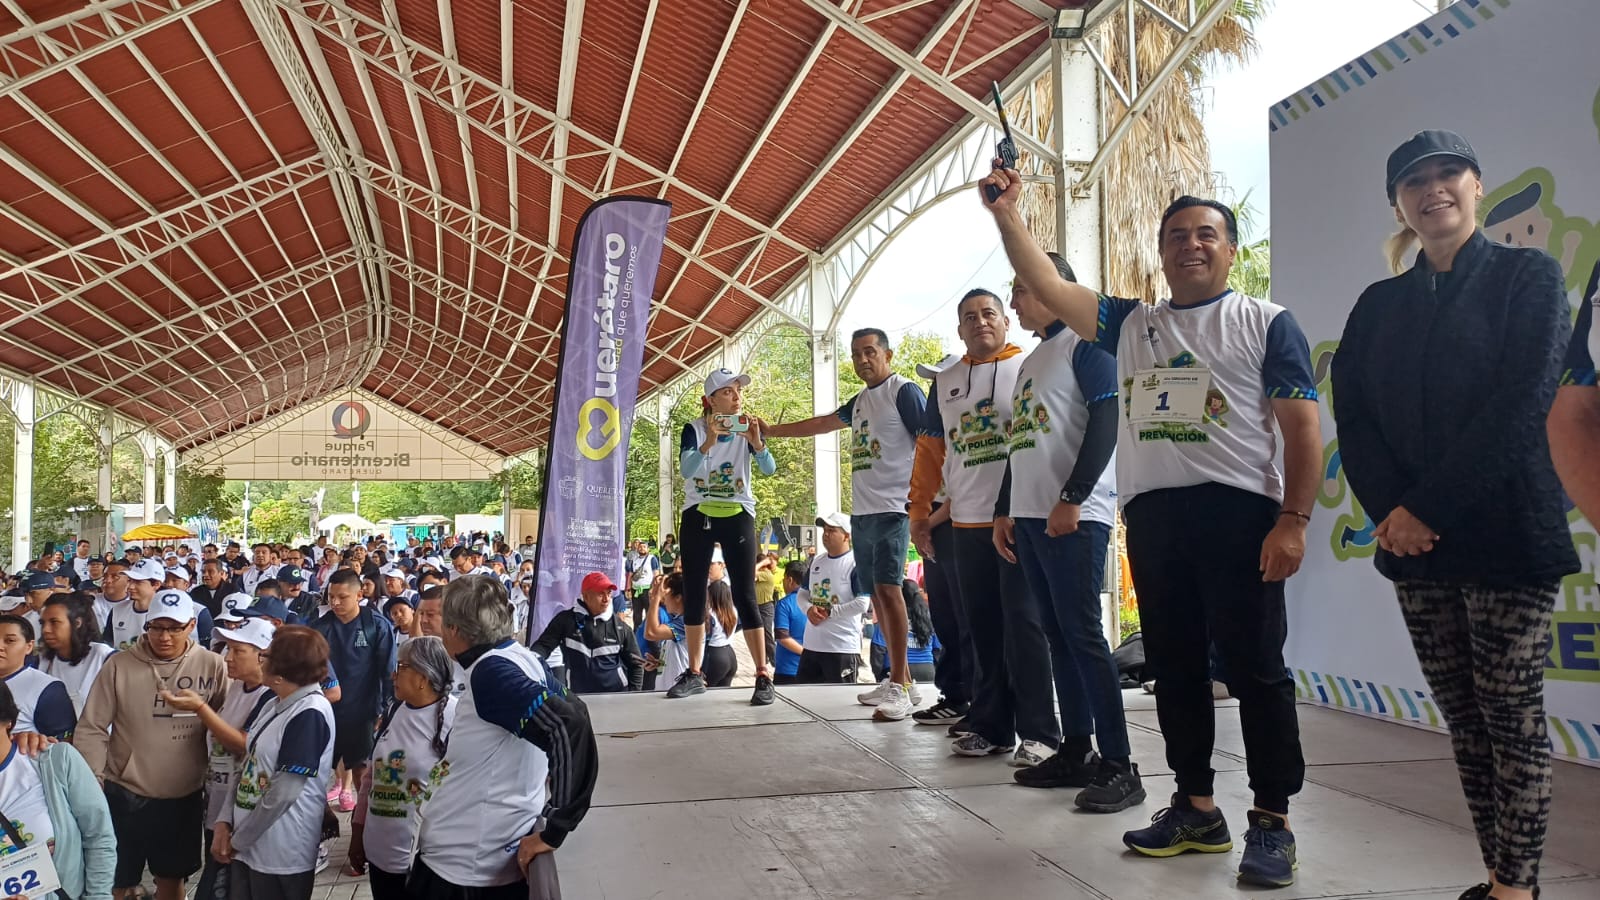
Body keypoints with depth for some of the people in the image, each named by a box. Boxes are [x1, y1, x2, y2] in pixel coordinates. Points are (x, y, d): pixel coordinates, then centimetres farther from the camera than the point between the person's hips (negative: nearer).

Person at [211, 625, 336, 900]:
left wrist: (238, 840, -11)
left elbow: (283, 794, -21)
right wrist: (225, 822, 0)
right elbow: (247, 767, 12)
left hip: (281, 856, -8)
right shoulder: (274, 705, 10)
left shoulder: (310, 713, -20)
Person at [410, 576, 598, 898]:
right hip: (497, 858, 8)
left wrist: (552, 831, -24)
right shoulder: (523, 657, 3)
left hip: (463, 866, -8)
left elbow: (569, 728, -32)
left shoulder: (491, 671, -21)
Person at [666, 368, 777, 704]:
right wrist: (709, 442, -39)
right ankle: (694, 673, 15)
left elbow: (769, 469, -17)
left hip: (737, 516, -1)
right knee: (693, 593, 4)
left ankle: (763, 676, -8)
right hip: (698, 516, 1)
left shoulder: (747, 427, -2)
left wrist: (756, 442, -36)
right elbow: (686, 470, -23)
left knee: (744, 595, -7)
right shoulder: (695, 428, -5)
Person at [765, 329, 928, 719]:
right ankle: (899, 680, 14)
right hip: (861, 512, 9)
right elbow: (820, 424, 33)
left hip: (891, 509, -9)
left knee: (888, 588, -14)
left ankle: (901, 687, -12)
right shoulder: (860, 401, 20)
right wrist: (771, 431, 36)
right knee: (877, 594, 8)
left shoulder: (904, 392, -5)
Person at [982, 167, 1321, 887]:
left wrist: (1293, 520, -12)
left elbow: (1302, 427, -3)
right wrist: (1007, 215, 1)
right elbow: (1047, 287, 11)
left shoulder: (1265, 323, 3)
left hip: (1237, 511, -5)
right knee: (1174, 666, 11)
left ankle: (1271, 822, 9)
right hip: (1151, 515, 5)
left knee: (1255, 667, -1)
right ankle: (1197, 809, 23)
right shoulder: (1129, 324, 17)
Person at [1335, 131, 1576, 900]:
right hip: (1412, 540, 5)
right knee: (1462, 718, 8)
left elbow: (1522, 404, -11)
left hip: (1505, 534, -4)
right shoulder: (1381, 305, 13)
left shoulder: (1529, 276, 0)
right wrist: (1389, 508, -11)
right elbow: (1352, 413, 6)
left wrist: (1429, 508, -15)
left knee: (1511, 715, -1)